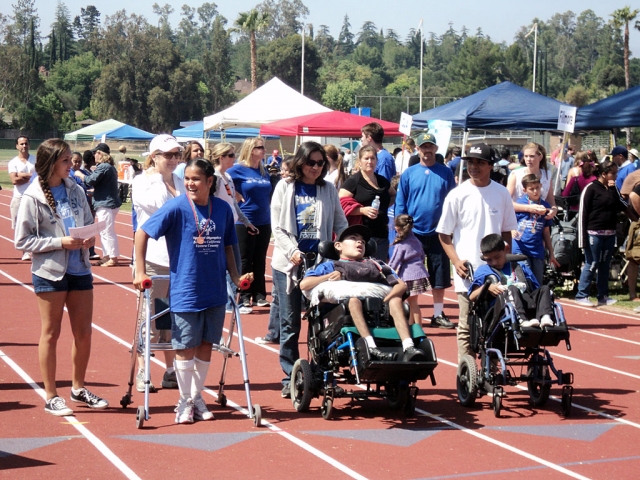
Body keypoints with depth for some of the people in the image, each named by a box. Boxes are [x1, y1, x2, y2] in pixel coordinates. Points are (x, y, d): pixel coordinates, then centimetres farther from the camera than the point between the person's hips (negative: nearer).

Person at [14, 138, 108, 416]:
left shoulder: (75, 191, 5)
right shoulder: (32, 198, -10)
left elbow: (89, 223, 16)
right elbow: (22, 241, -10)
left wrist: (90, 238, -7)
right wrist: (60, 242, -19)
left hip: (80, 270, 5)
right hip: (49, 272, -5)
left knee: (84, 333, 10)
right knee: (51, 333, 5)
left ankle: (78, 388, 28)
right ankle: (51, 397, 15)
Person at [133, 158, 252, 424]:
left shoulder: (222, 209, 2)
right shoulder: (176, 207, -10)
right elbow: (142, 233, -8)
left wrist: (235, 276, 5)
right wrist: (140, 272, -10)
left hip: (215, 291, 4)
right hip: (185, 291, -4)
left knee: (206, 344, 11)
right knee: (186, 347, 3)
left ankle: (197, 397, 26)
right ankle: (185, 401, 18)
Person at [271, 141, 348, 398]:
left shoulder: (328, 190, 9)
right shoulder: (285, 187, 4)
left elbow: (340, 225, 9)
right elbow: (277, 226, 0)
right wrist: (292, 251, -14)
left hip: (320, 262, 1)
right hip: (289, 262, -1)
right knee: (290, 322, 2)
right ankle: (290, 377, 10)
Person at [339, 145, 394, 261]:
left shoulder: (383, 181, 16)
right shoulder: (353, 181, -3)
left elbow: (393, 195, 35)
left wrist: (385, 206, 14)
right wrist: (363, 210, -22)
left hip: (381, 234, 6)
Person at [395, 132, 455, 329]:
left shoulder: (445, 172, 4)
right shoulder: (408, 174, 2)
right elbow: (400, 204, 3)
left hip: (438, 233, 1)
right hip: (414, 232, 0)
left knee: (439, 277, 6)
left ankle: (438, 314, 17)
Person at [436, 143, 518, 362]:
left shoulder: (501, 193, 5)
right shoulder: (458, 194, -2)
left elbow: (507, 231, 13)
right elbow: (444, 233, 2)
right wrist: (456, 261, -9)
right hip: (467, 271, -2)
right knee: (467, 325, 1)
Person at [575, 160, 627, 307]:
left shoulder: (613, 189, 11)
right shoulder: (591, 188, -8)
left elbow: (623, 207, 1)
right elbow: (583, 213, -10)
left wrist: (613, 190, -6)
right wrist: (583, 237, -14)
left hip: (610, 234, 6)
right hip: (594, 233, -6)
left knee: (605, 265, 10)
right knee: (591, 264, -3)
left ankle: (603, 296, 17)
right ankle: (581, 296, 4)